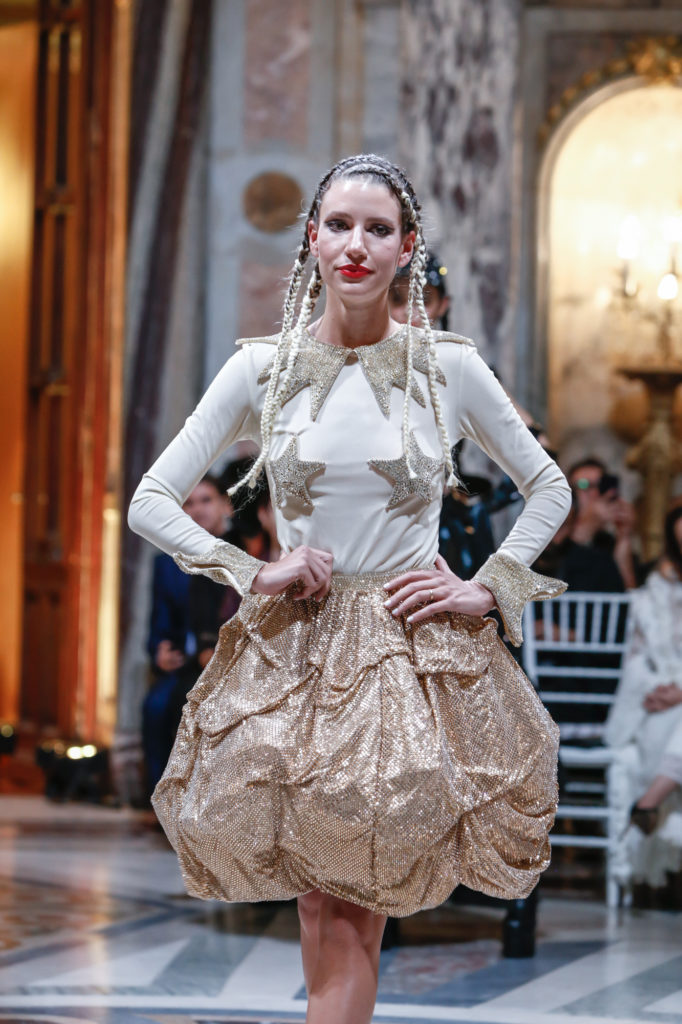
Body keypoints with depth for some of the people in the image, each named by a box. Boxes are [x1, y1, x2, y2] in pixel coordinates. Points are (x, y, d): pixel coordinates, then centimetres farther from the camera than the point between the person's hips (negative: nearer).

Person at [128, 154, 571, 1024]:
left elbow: (550, 491, 11)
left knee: (356, 913, -2)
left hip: (417, 653, -1)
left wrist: (488, 589, 0)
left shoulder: (449, 367, -1)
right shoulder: (263, 368, 0)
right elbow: (149, 502, 3)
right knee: (327, 912, 0)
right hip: (295, 650, 1)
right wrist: (254, 573, -7)